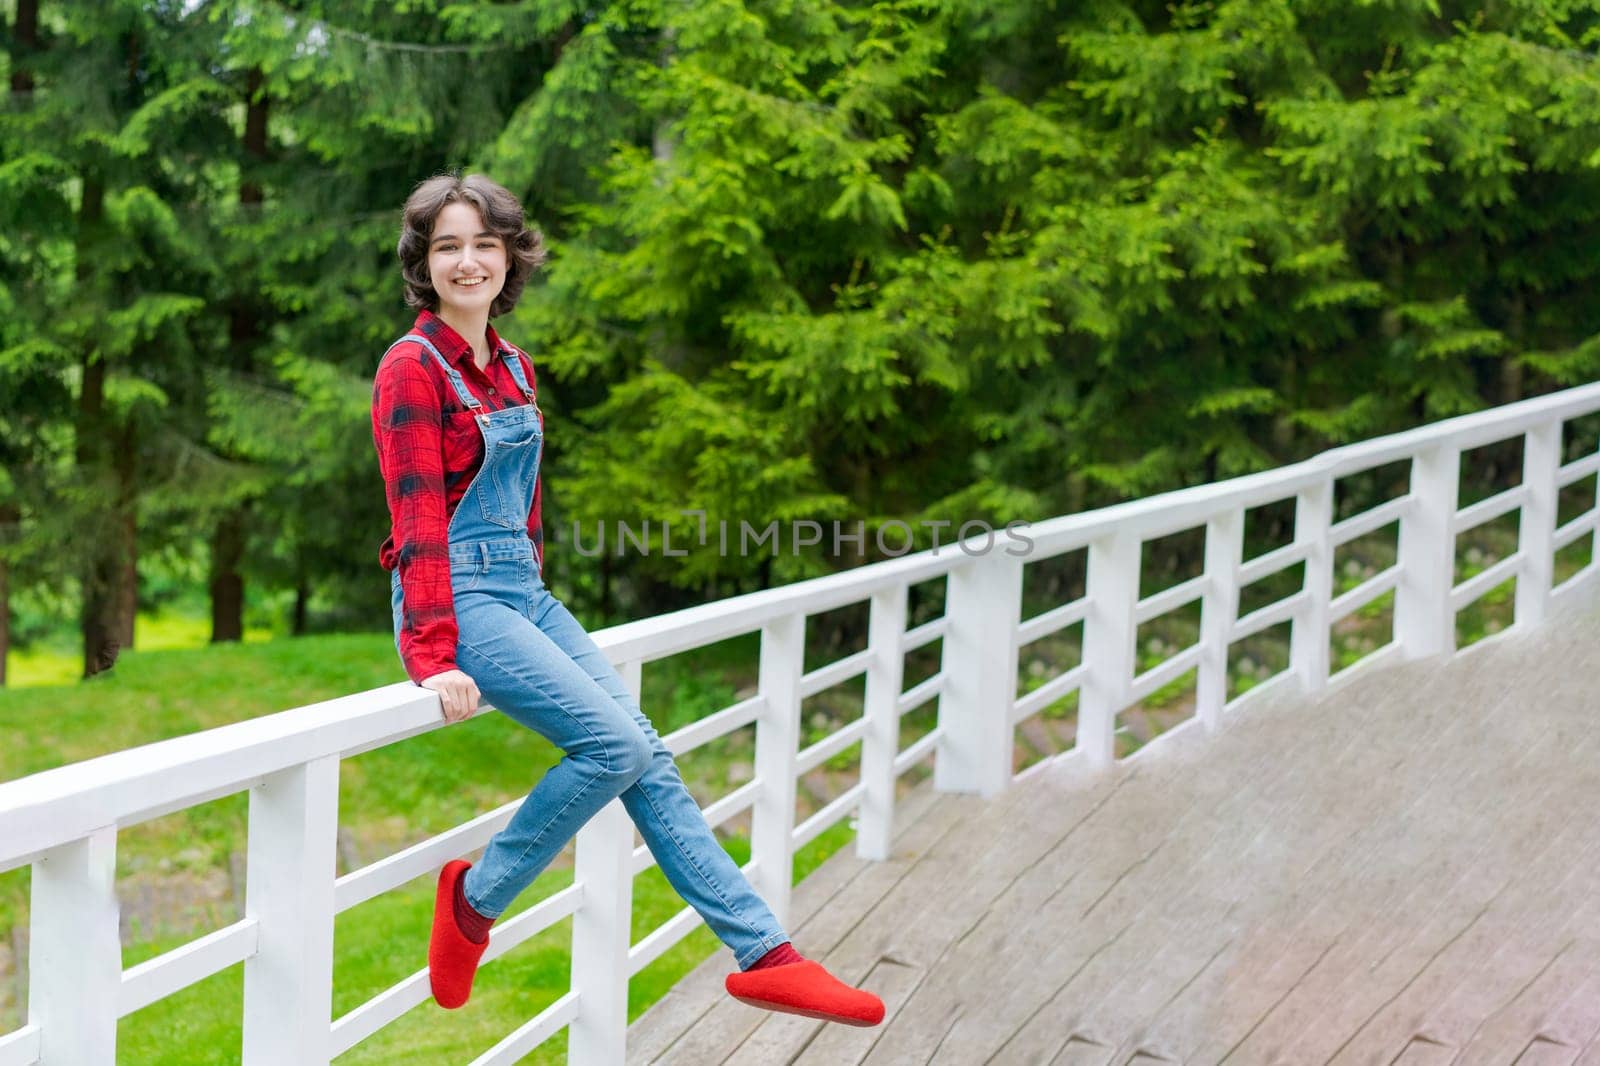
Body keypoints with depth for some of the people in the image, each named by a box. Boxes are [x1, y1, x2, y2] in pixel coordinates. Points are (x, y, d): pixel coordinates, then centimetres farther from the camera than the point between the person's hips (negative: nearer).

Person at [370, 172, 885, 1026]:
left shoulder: (513, 369, 14)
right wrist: (433, 658, -19)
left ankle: (764, 954, -3)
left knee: (648, 755, -3)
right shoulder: (412, 366, -9)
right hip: (457, 594, -7)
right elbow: (417, 519, -15)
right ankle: (475, 899, -3)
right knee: (615, 743, -21)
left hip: (525, 593, 7)